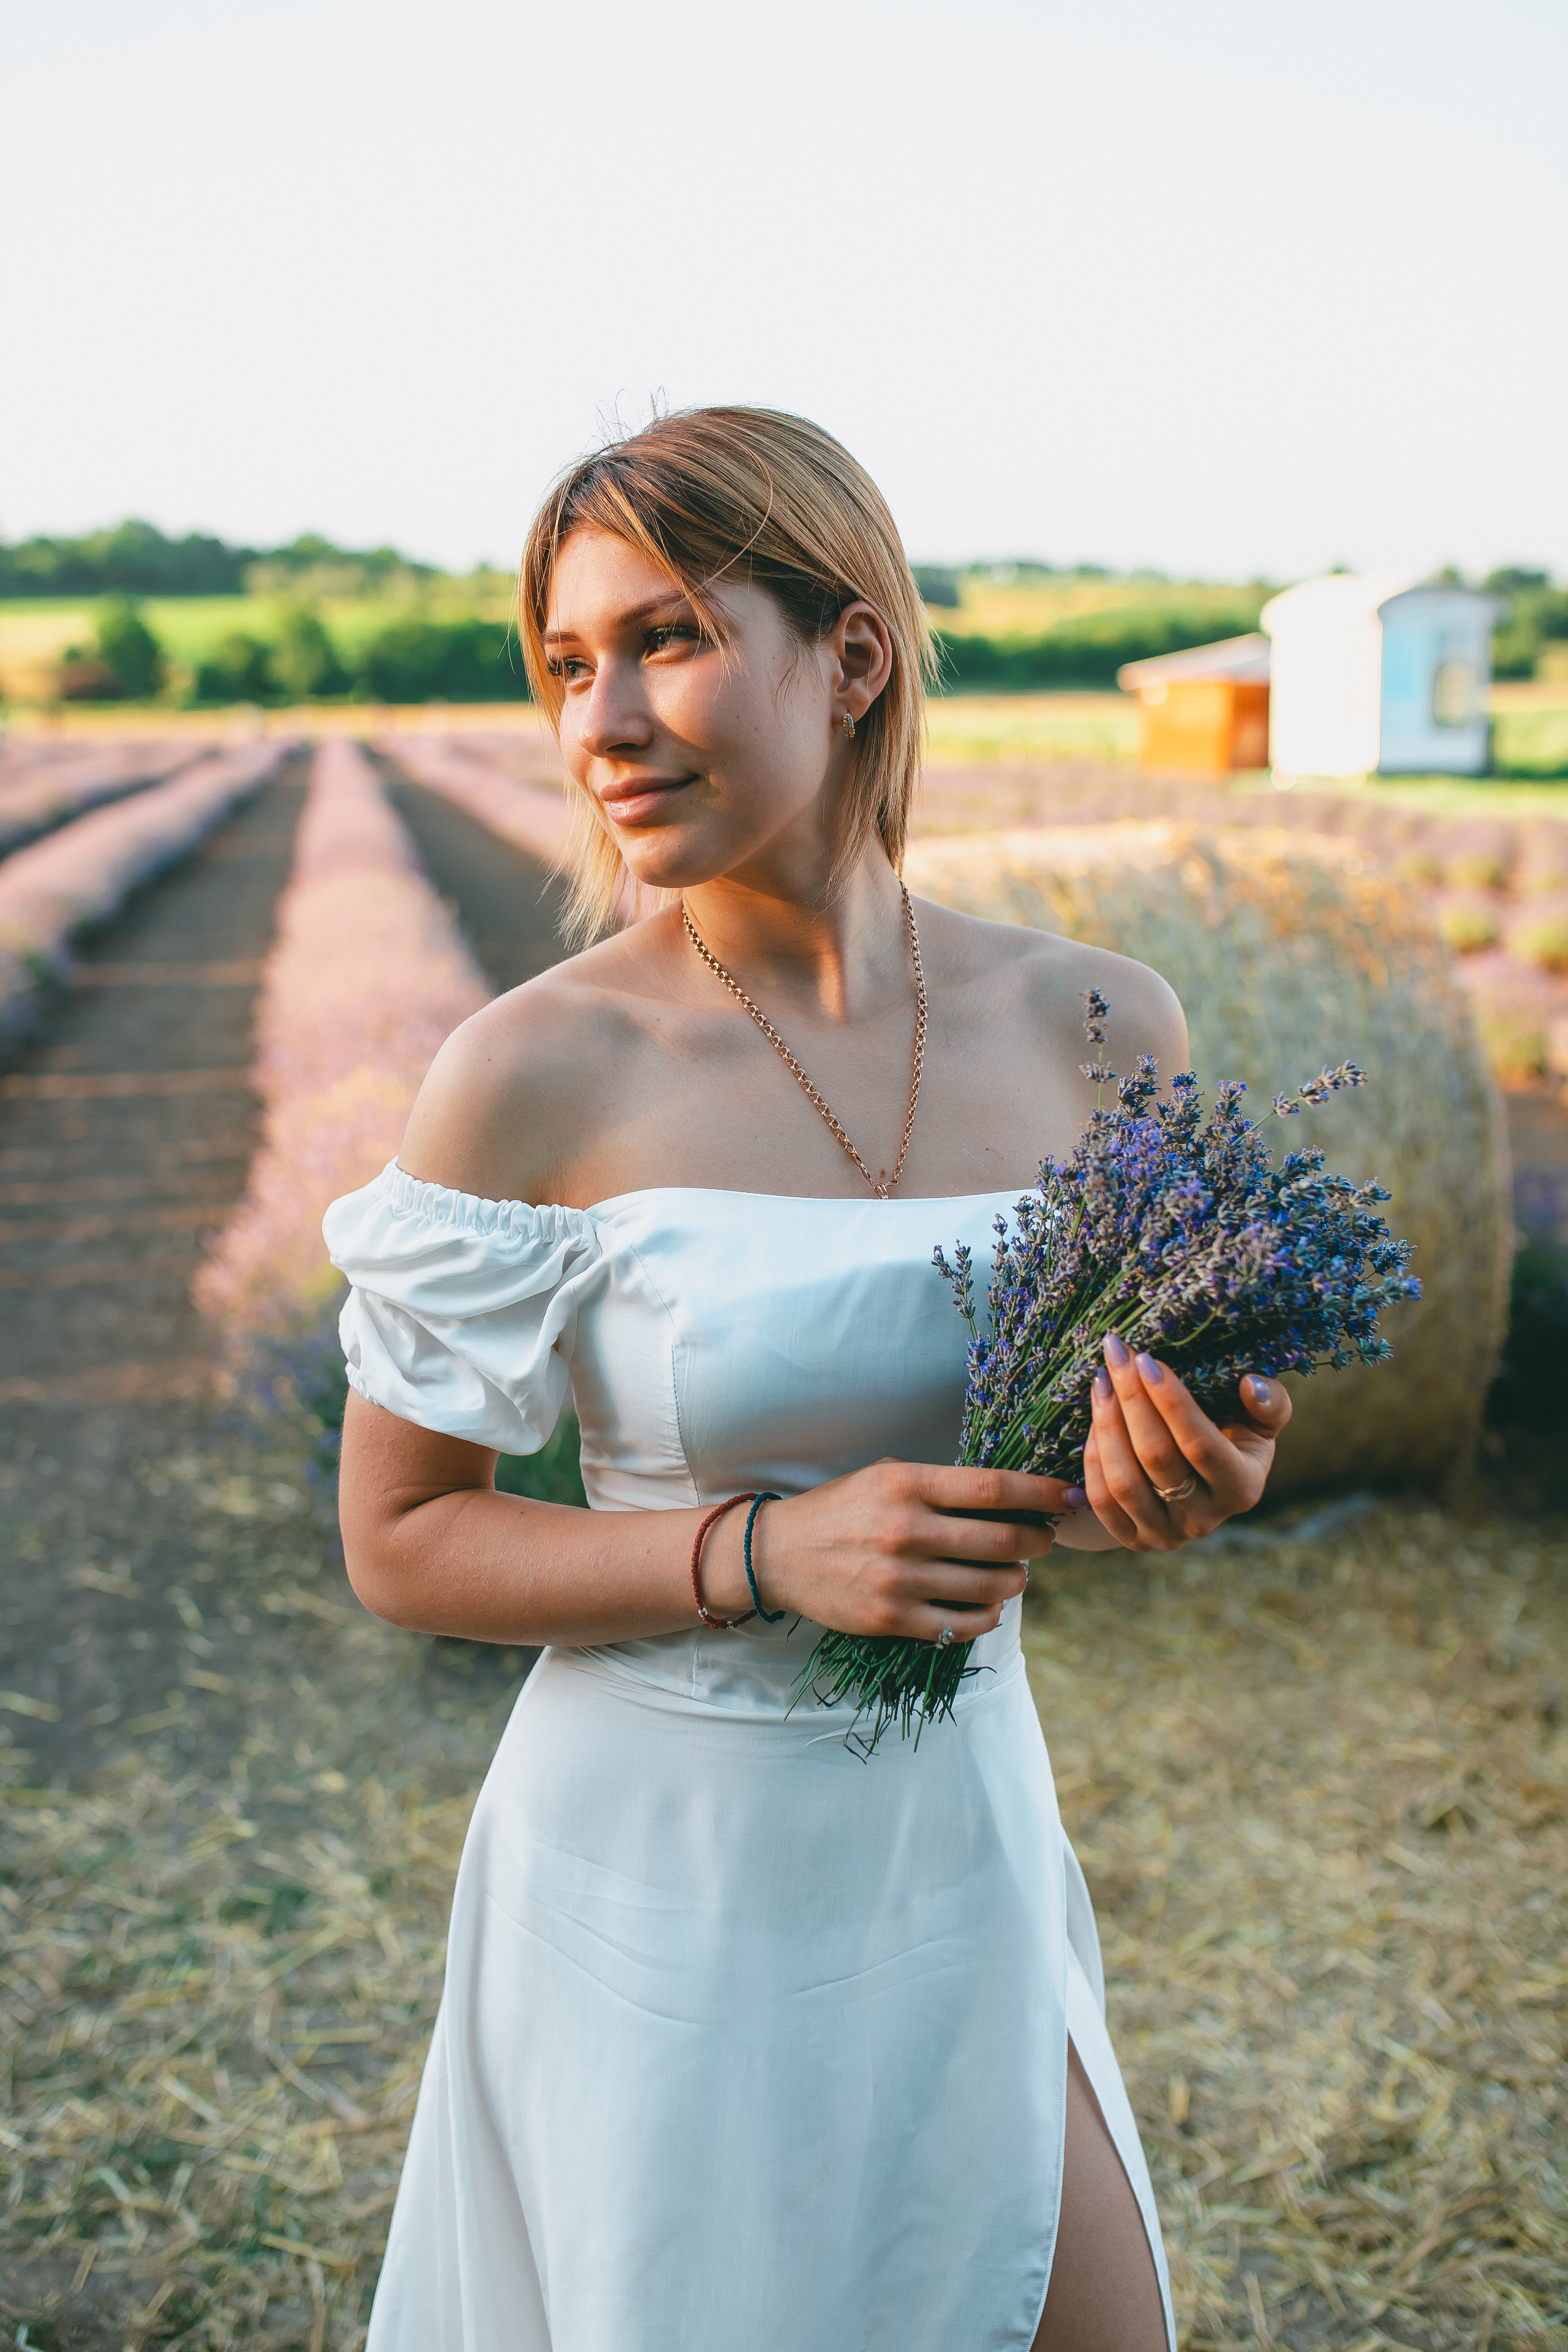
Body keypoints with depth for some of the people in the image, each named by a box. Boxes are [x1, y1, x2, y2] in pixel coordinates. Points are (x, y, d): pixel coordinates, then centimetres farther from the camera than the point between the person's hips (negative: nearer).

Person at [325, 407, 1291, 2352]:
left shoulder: (1101, 1033, -6)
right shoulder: (534, 1075, -17)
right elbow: (399, 1542, -10)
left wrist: (1171, 1487, -15)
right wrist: (766, 1552, -23)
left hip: (964, 1843, 4)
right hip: (658, 1877, -3)